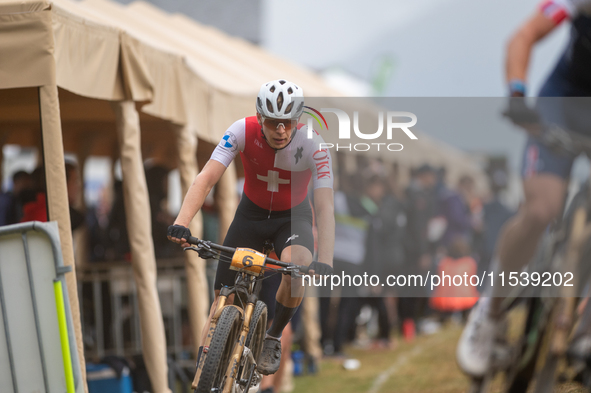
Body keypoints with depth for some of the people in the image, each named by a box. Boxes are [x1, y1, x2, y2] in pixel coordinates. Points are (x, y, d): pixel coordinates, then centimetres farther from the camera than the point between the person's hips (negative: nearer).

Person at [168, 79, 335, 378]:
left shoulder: (312, 144, -28)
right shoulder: (243, 131, -26)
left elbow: (325, 206, -34)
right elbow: (206, 178, -33)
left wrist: (325, 263, -48)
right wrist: (180, 224, -49)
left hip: (293, 216, -2)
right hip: (251, 212, 2)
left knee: (298, 268, -33)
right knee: (223, 297, -4)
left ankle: (273, 338, -7)